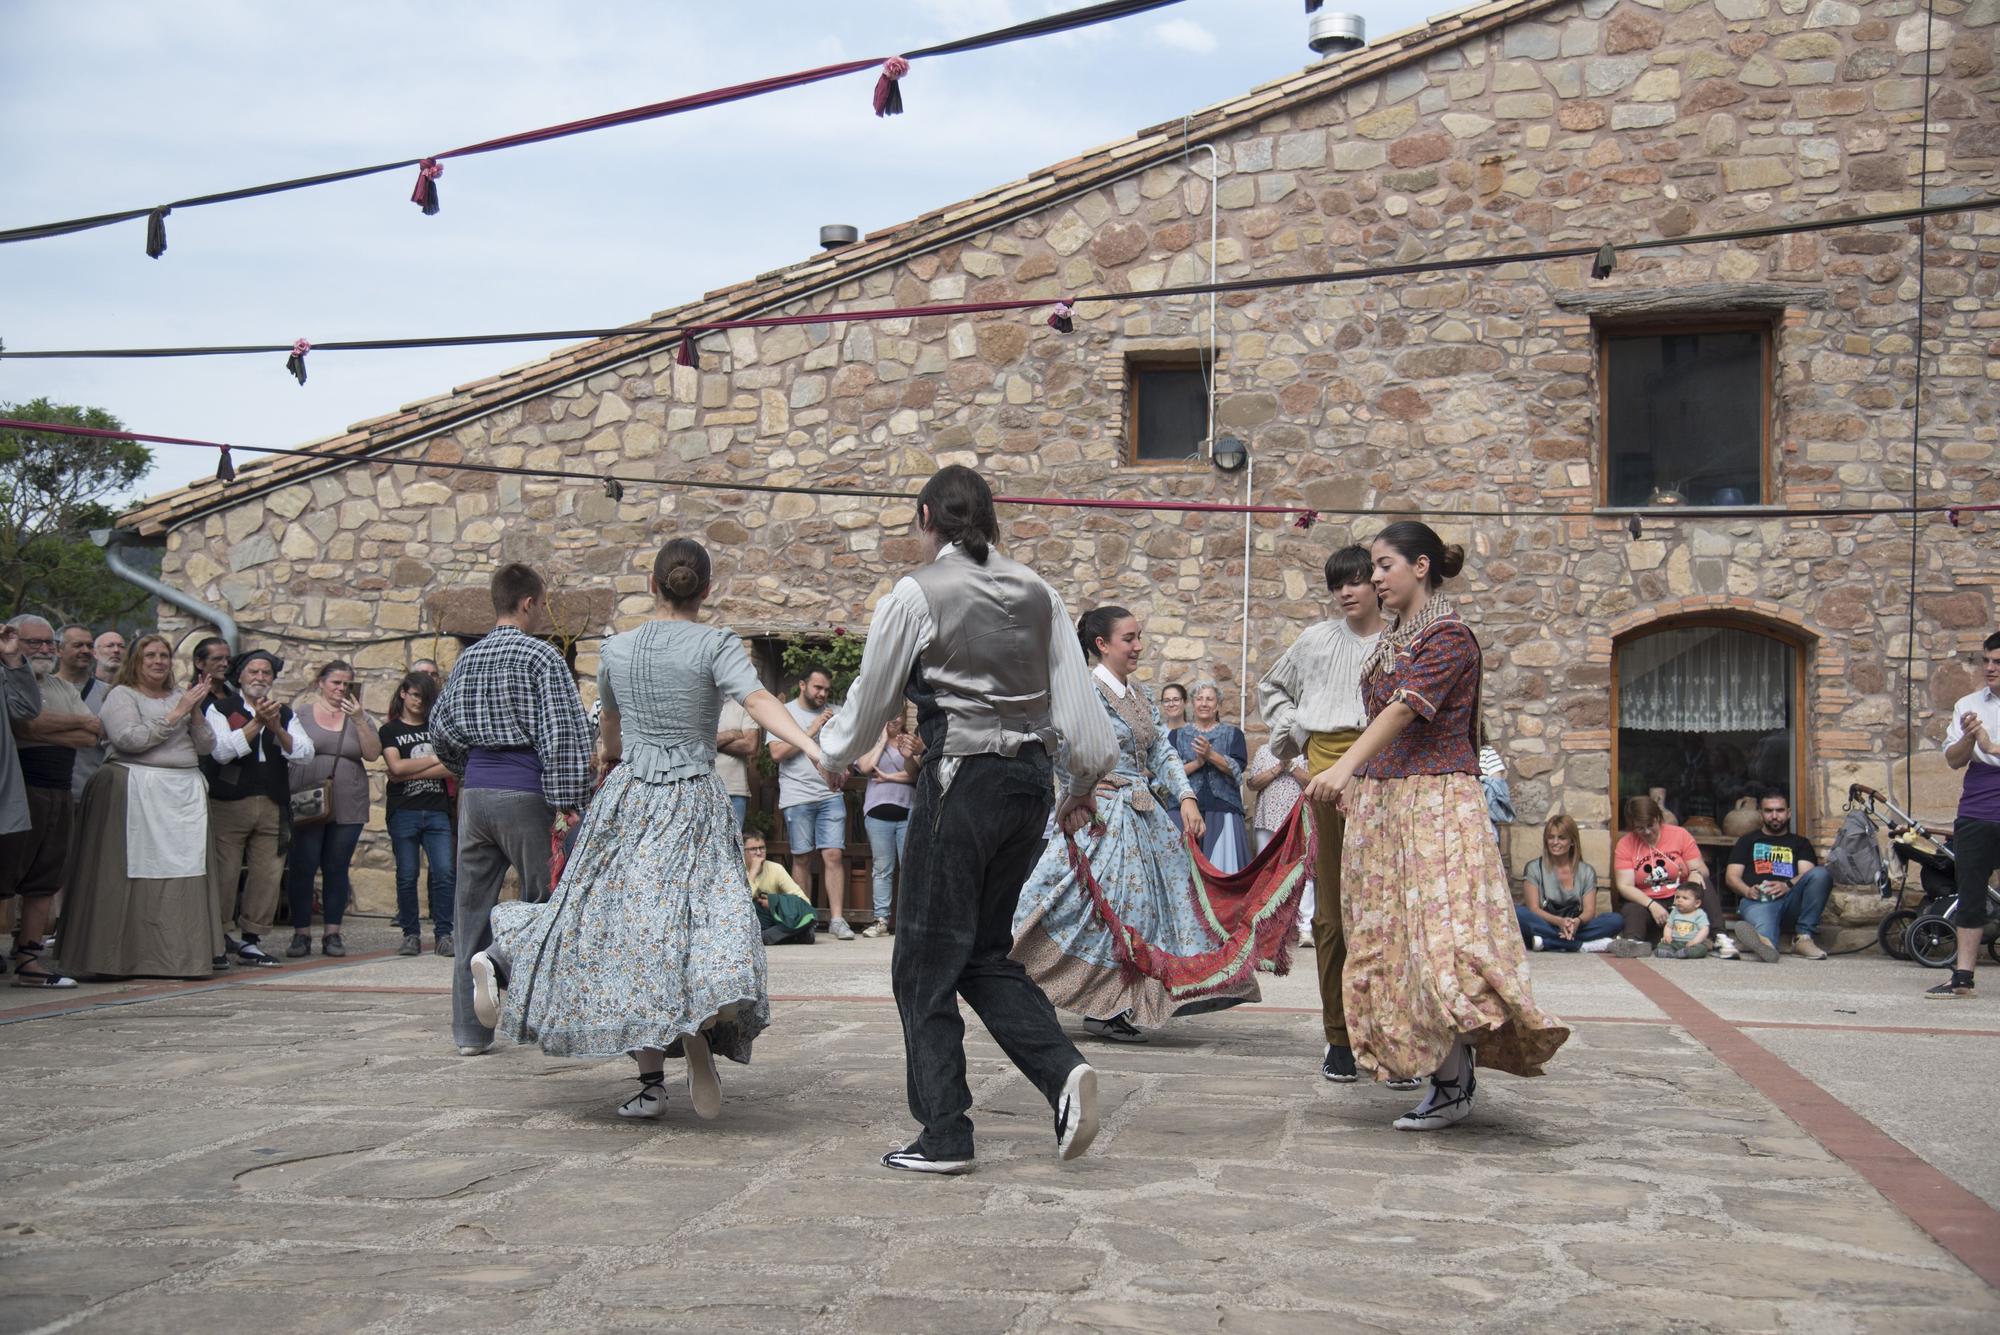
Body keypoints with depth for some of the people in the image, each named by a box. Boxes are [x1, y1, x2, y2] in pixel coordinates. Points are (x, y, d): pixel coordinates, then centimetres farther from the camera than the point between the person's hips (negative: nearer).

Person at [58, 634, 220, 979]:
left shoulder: (180, 696, 20)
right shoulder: (121, 696, 4)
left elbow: (207, 747, 15)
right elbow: (131, 738, -13)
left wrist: (196, 711, 0)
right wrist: (176, 714, -8)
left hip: (186, 794, 5)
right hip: (139, 792, -5)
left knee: (185, 871, -2)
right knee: (139, 872, -7)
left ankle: (181, 953, 2)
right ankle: (131, 955, -2)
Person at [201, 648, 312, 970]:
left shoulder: (285, 715, 17)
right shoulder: (220, 709, 6)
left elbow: (304, 753, 3)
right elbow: (221, 750, -10)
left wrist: (277, 729, -11)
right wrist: (256, 724, -16)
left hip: (273, 807, 4)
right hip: (229, 804, -4)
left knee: (268, 874, 1)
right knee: (224, 873, -3)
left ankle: (250, 940, 10)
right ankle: (218, 938, 10)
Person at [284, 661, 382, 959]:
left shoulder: (360, 717, 11)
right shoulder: (301, 716, 6)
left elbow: (373, 754, -1)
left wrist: (358, 719, -12)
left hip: (348, 808, 2)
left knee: (337, 869, 4)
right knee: (302, 868, -4)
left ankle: (332, 934, 9)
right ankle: (301, 934, 3)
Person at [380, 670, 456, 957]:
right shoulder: (390, 730, 9)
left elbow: (451, 768, -1)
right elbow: (396, 766, -8)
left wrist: (409, 772, -7)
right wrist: (434, 759, -1)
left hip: (437, 810, 1)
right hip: (403, 812, -1)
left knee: (445, 872, -9)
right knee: (407, 876, 1)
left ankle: (443, 934, -4)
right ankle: (411, 935, 10)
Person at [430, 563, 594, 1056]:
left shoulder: (467, 659, 12)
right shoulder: (541, 656, -6)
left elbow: (440, 728, 17)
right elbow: (563, 732, -14)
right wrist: (566, 802, -13)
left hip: (475, 793, 6)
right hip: (524, 793, -6)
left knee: (471, 909, 8)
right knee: (541, 905, 3)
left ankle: (470, 1029, 11)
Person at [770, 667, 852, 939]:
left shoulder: (833, 714, 15)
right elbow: (777, 753, -9)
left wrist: (844, 771, 3)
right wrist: (811, 730, -11)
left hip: (830, 796, 3)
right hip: (797, 797, -2)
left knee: (834, 855, -8)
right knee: (801, 858, 2)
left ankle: (837, 919, -9)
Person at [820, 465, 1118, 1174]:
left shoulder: (916, 593, -5)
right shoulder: (1037, 591, 11)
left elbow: (872, 700, 3)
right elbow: (1077, 697, 9)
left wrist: (832, 753, 23)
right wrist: (1080, 784, 22)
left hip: (961, 779, -6)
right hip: (1031, 777, 6)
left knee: (927, 961, 4)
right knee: (986, 951, 17)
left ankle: (944, 1135, 7)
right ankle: (1062, 1069, -4)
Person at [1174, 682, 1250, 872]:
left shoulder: (1232, 733, 13)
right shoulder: (1179, 735, 14)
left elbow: (1237, 768, -2)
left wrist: (1210, 755, -16)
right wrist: (1197, 762, -11)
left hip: (1222, 811, -1)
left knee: (1223, 866, -9)